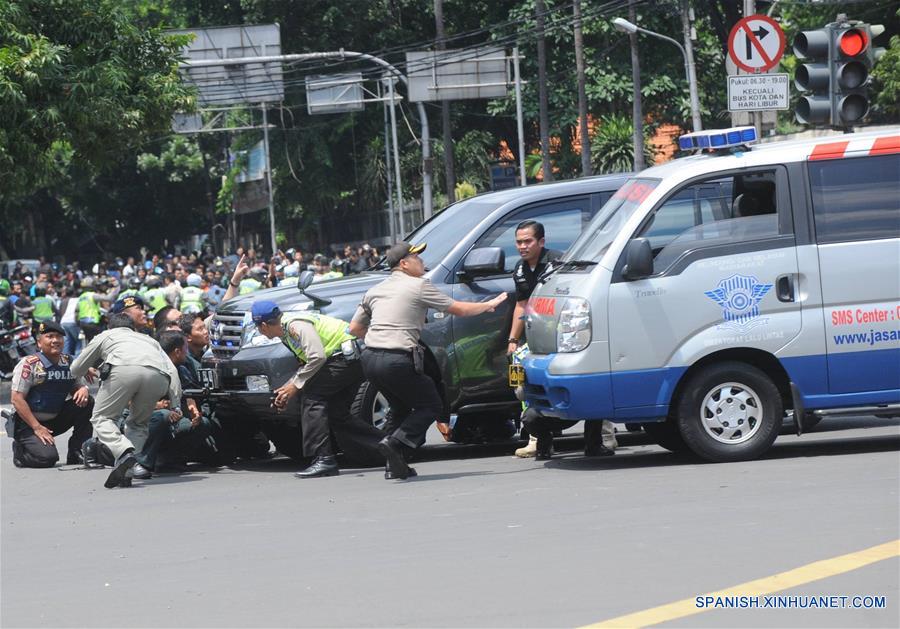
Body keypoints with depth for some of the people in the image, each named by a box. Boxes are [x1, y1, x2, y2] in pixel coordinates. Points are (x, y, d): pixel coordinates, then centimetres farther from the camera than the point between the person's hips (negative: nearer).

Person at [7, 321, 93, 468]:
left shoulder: (69, 363, 2)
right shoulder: (29, 364, -15)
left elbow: (81, 386, 13)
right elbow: (17, 399, -17)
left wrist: (84, 390, -15)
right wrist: (37, 428, -21)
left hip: (56, 421, 6)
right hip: (27, 423, -6)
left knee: (87, 403, -12)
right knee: (47, 457, -26)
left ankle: (77, 454, -4)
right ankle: (20, 450, 8)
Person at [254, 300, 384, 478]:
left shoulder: (296, 325, -16)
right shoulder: (286, 331, 17)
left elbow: (317, 357, -24)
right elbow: (307, 365, 24)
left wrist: (295, 385, -14)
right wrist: (287, 387, 14)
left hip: (345, 355, -10)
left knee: (312, 399, -13)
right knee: (337, 415, 10)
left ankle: (323, 460, -18)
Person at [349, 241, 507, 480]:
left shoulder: (375, 290, 17)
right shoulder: (418, 286, -1)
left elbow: (354, 329, 22)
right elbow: (460, 309, 5)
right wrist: (489, 305, 20)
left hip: (370, 359, 7)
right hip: (398, 360, -7)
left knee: (401, 407, 24)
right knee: (431, 406, 8)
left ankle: (396, 466, 13)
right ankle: (396, 442, -12)